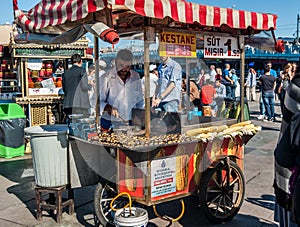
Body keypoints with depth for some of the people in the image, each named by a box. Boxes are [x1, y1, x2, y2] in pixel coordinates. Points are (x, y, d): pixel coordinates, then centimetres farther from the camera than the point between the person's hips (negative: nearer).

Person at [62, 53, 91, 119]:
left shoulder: (66, 72, 13)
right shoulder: (81, 70, -3)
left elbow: (64, 89, 17)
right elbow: (84, 86, -9)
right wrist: (90, 86, 11)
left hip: (68, 105, 6)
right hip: (80, 104, -5)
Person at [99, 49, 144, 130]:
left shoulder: (135, 77, 6)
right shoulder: (106, 78, -8)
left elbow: (140, 102, 16)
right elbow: (97, 102, -8)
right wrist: (108, 107, -26)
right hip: (109, 125, -3)